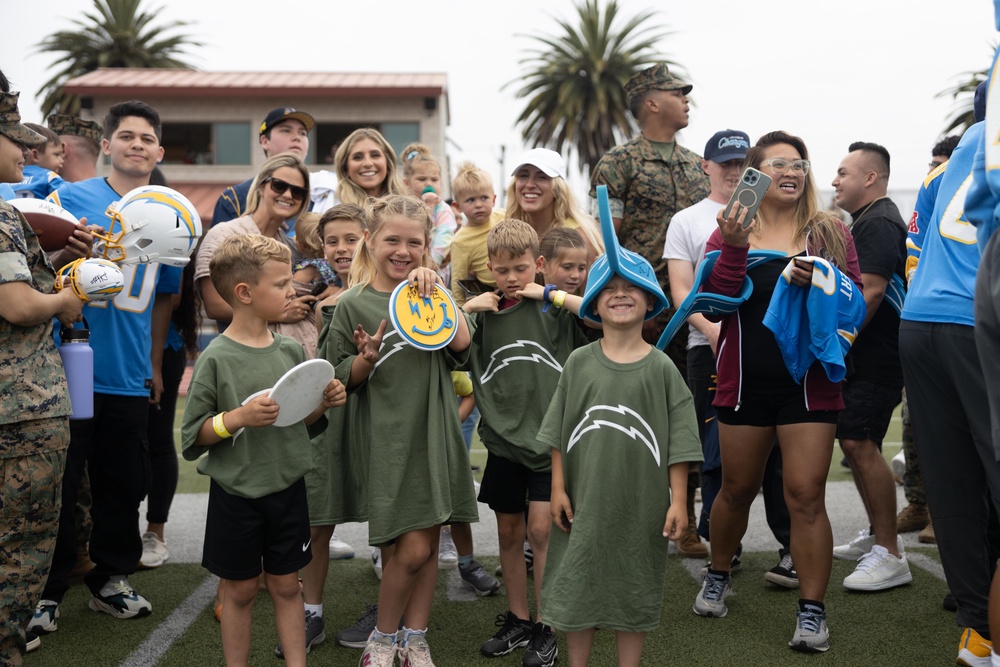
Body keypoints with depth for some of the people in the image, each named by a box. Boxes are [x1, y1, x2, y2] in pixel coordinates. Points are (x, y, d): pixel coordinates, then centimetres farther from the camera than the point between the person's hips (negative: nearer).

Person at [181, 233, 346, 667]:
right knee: (240, 590, 10)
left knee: (286, 585, 13)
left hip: (288, 488, 4)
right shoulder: (217, 358, -13)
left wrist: (324, 403, -7)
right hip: (237, 492, -4)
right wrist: (238, 416, -25)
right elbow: (193, 436, -11)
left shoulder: (290, 350, 1)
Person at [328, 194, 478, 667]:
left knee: (428, 542, 9)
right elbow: (343, 380, 1)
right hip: (388, 437, -4)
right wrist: (368, 357, -18)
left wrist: (436, 290, -16)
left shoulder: (428, 295, 9)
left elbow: (460, 343, -9)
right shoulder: (354, 305, -1)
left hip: (435, 431, 4)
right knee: (411, 549, -8)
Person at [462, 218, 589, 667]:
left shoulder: (554, 307, -3)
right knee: (509, 533, 12)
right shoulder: (484, 314, 5)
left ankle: (544, 629, 7)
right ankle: (516, 621, 26)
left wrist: (553, 294, -16)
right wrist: (465, 307, -8)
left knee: (540, 529, -7)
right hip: (502, 437, 4)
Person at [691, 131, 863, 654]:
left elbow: (854, 300, 0)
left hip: (809, 381, -1)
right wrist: (735, 247, -21)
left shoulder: (830, 232, 4)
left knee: (806, 495, -5)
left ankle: (812, 612, 4)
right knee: (738, 488, 14)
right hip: (745, 382, 1)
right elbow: (715, 299, -8)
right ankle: (718, 576, 37)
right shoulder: (731, 231, 5)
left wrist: (818, 280, -19)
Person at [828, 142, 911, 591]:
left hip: (875, 356, -11)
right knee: (855, 443, 15)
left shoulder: (879, 222, -13)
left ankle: (889, 556, -13)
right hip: (860, 356, 11)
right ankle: (876, 536, 27)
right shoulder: (865, 221, 21)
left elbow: (871, 291, -23)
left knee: (859, 443, -15)